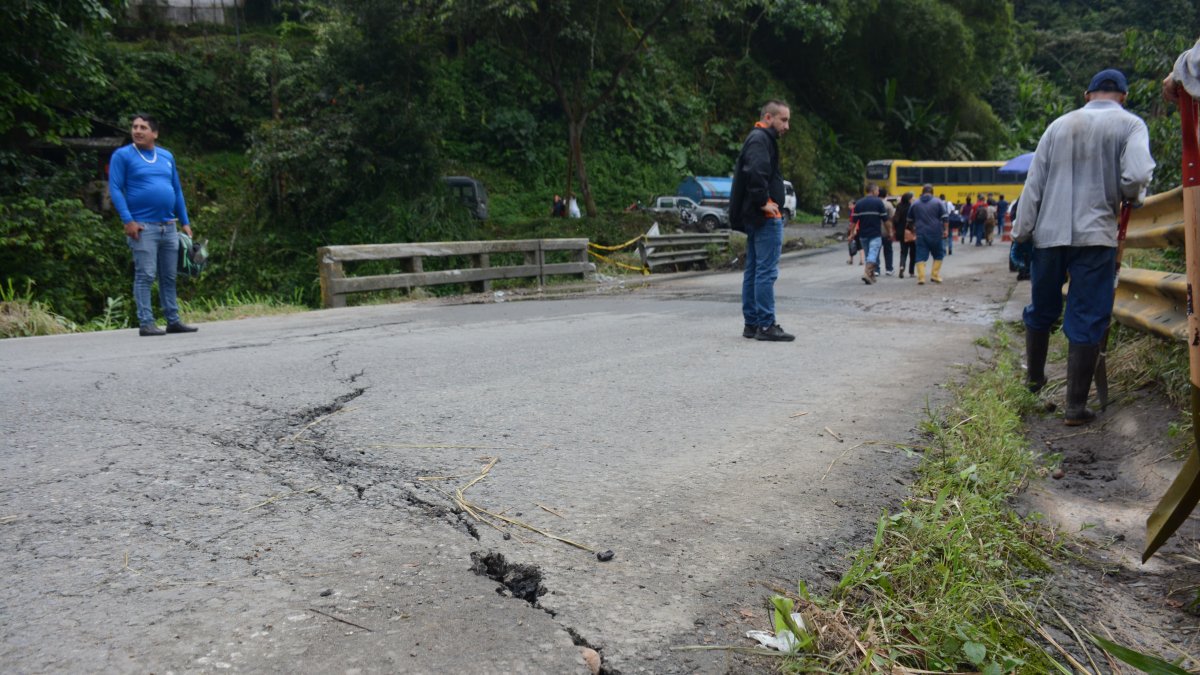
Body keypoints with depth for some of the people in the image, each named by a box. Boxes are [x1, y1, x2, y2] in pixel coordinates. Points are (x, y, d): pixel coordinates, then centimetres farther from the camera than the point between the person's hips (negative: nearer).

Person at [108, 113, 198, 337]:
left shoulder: (167, 156, 15)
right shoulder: (122, 155, 0)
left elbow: (177, 190, 18)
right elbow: (115, 189, -6)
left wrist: (185, 222, 13)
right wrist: (128, 220, -16)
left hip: (169, 227, 5)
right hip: (143, 227, -5)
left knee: (169, 277, 9)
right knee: (145, 276, -6)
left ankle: (173, 321, 14)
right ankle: (145, 323, -2)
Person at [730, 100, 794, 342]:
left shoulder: (758, 138, 22)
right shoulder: (761, 139, -11)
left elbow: (744, 171, 25)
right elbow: (755, 172, -27)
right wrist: (763, 202, -20)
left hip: (754, 216, 11)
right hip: (766, 216, -11)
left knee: (753, 271, 11)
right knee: (767, 272, -9)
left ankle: (751, 323, 16)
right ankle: (766, 325, -8)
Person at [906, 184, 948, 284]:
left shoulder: (915, 204, 8)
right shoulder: (937, 202, -1)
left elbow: (910, 220, 17)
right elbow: (945, 218, -5)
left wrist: (914, 228, 33)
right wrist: (945, 230, 0)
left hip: (921, 234, 2)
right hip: (935, 234, -1)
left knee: (921, 256, 2)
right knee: (938, 255, 13)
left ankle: (921, 277, -7)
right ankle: (935, 275, 8)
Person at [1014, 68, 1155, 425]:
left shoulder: (1059, 125, 10)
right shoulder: (1130, 124, 0)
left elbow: (1033, 183, 6)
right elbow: (1135, 177, -15)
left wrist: (1021, 231, 8)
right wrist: (1131, 196, 7)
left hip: (1048, 233, 3)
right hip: (1095, 235, -3)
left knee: (1041, 309, 19)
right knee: (1087, 320, 1)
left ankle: (1034, 376, 37)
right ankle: (1076, 406, 3)